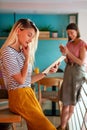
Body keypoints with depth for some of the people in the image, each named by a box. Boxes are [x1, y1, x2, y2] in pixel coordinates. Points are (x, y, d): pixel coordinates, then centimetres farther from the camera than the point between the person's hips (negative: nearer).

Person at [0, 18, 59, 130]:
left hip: (29, 93, 8)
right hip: (19, 97, -8)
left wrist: (47, 72, 8)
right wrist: (27, 57, -8)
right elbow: (21, 80, -14)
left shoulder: (22, 52, 13)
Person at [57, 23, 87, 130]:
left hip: (78, 72, -6)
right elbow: (67, 61, 10)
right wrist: (64, 54, -11)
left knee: (71, 101, 2)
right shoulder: (69, 44, 8)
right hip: (68, 71, 6)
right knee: (67, 99, 7)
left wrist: (68, 52, -20)